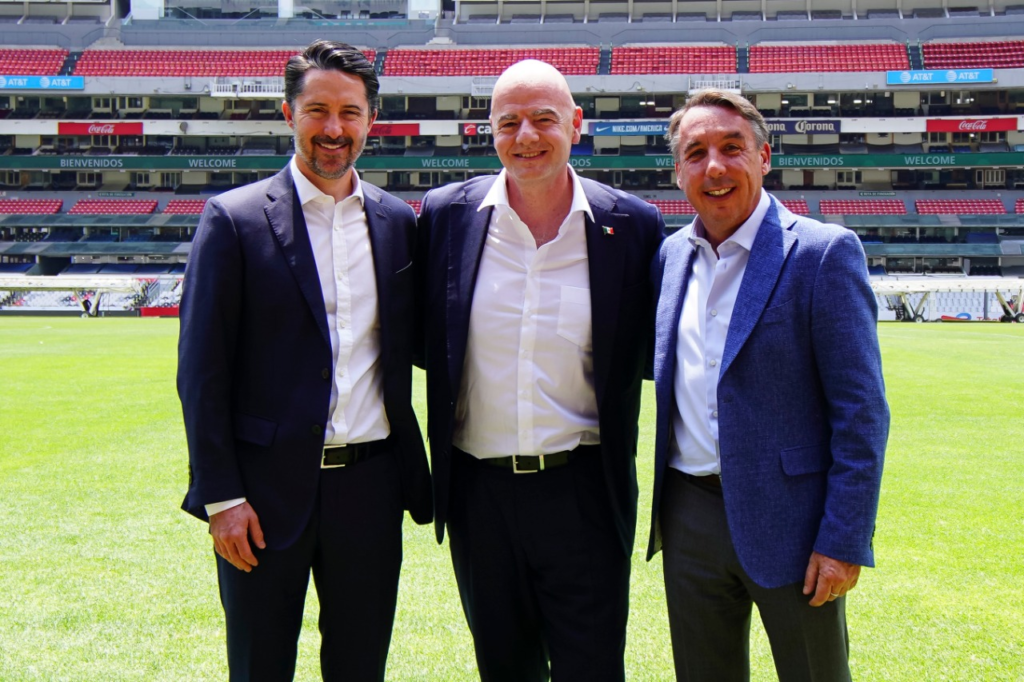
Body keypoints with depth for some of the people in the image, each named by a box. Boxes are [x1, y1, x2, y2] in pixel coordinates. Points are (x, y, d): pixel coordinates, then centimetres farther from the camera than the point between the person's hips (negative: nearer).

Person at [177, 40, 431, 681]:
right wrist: (220, 496, -9)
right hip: (268, 488, -3)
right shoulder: (235, 218, -4)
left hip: (370, 484, 3)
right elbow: (201, 368, -5)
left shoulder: (398, 221, 7)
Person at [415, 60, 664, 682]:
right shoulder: (445, 215, 0)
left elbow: (653, 352, 5)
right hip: (478, 488, 2)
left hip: (584, 491, -2)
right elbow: (424, 341, 10)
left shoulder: (634, 226, -4)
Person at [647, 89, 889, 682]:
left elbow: (862, 411, -12)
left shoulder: (824, 252, -10)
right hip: (689, 516, 5)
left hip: (788, 521, -5)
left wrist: (844, 541, -15)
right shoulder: (672, 254, 8)